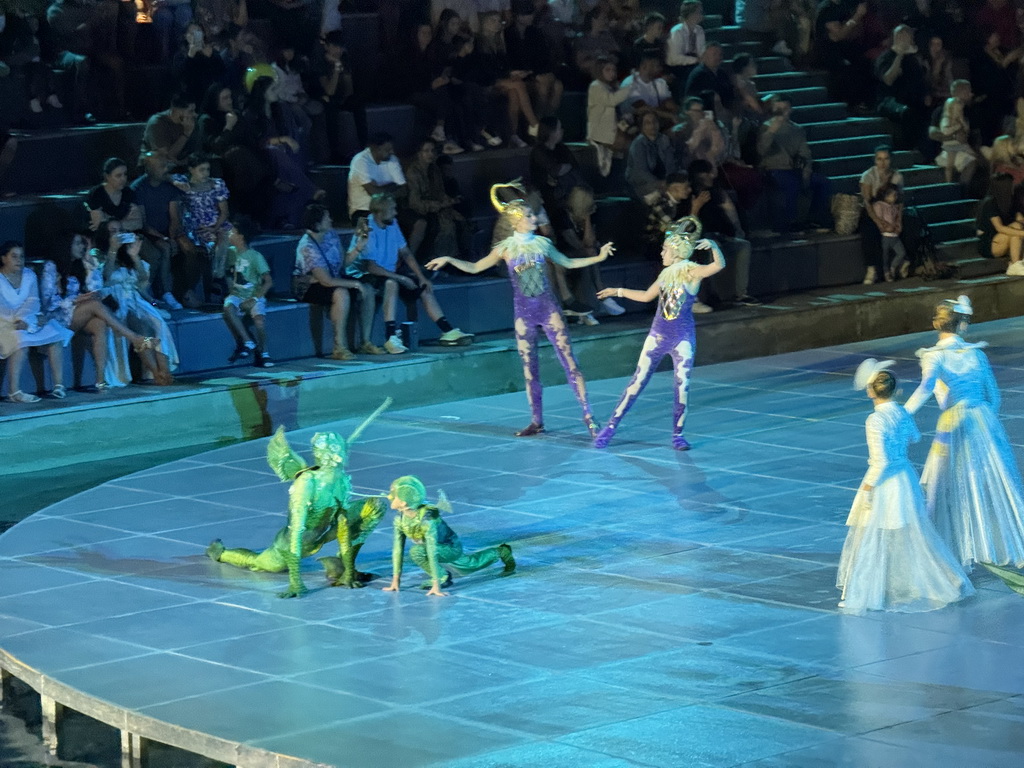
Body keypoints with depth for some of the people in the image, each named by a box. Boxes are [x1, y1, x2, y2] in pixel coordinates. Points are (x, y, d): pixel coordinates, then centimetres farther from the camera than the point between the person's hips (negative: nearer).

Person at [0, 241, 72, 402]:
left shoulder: (29, 275, 11)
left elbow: (33, 301, -2)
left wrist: (23, 319, -23)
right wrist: (33, 319, -25)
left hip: (27, 321, 6)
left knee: (55, 334, -16)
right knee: (20, 338, -35)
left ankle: (59, 385, -20)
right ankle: (14, 392, -39)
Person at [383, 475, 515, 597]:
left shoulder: (427, 519, -42)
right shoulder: (400, 518, -21)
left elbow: (432, 552, -44)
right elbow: (397, 548, -17)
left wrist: (436, 585, -45)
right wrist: (395, 580, -18)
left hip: (452, 548, -8)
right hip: (441, 549, 8)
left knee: (416, 552, -32)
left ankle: (442, 577, -8)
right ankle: (500, 552, 55)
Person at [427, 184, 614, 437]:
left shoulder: (542, 243, 2)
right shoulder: (506, 249, -1)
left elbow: (567, 263, 15)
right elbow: (474, 267, 5)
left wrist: (598, 257, 10)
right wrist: (449, 260, -7)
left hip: (548, 308, 0)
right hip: (524, 312, 0)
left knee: (569, 361, -5)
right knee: (529, 368, 6)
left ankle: (587, 415, -3)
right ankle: (536, 421, 16)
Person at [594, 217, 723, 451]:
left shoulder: (692, 271, -11)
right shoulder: (666, 273, 7)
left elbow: (719, 265, -29)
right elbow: (646, 296, 21)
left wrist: (713, 246, -45)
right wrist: (618, 291, 25)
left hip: (682, 339, -5)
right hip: (658, 335, 5)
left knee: (682, 386, -2)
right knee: (638, 381, 7)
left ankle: (678, 434, 13)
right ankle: (611, 425, 10)